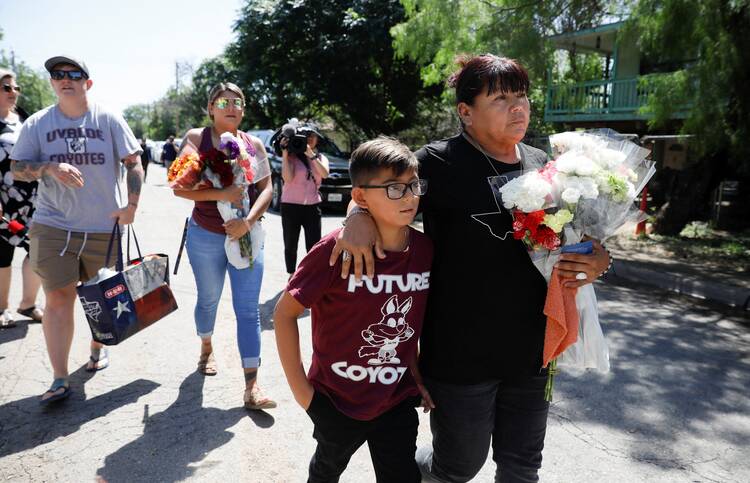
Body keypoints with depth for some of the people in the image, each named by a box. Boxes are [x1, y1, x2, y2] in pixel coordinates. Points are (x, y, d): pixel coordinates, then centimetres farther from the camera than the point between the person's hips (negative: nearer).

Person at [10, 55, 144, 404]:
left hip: (105, 228, 0)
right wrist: (50, 168, -16)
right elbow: (16, 168, 4)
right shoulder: (37, 124, 4)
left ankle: (98, 348, 38)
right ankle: (59, 380, 2)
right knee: (58, 299, -3)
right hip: (53, 227, 0)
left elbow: (133, 162, 0)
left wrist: (132, 204, -11)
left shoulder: (108, 120, 1)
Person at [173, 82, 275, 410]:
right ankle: (206, 349, 48)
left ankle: (252, 388, -2)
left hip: (247, 235, 1)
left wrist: (248, 221, -19)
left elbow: (267, 188, -3)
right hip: (206, 236, -1)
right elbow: (179, 188, -12)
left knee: (248, 310, -3)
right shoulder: (196, 138, -3)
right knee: (208, 299, 18)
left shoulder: (253, 144, 4)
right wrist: (222, 194, -24)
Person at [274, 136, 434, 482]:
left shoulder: (424, 250, -11)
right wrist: (300, 388, -13)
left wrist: (417, 375, 4)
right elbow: (284, 313, -15)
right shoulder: (335, 250, -25)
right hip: (336, 400, -2)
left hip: (398, 400, 2)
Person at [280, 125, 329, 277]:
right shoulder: (292, 156, -2)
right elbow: (287, 178, -18)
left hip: (313, 206, 2)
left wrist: (311, 154, -19)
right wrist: (284, 153, -18)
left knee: (314, 246, -3)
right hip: (291, 206, -2)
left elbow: (325, 174, -12)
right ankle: (291, 277, 21)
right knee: (290, 245, 8)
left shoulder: (321, 157, 10)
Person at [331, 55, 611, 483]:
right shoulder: (441, 163, -13)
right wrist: (359, 216, -22)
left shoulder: (542, 165, 4)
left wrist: (596, 260, -7)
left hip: (531, 351, 6)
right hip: (461, 355, -5)